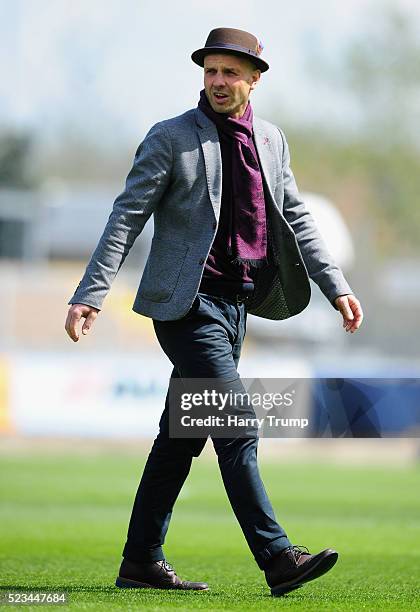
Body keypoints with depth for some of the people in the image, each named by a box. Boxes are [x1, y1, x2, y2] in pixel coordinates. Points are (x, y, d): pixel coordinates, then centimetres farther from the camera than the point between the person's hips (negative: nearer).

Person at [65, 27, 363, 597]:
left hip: (233, 306, 7)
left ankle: (142, 561, 16)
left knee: (182, 438, 10)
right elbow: (127, 217, -8)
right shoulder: (170, 138, -6)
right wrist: (90, 294, -15)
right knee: (236, 429, -13)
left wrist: (337, 287, 12)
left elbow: (296, 218, 19)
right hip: (188, 304, -7)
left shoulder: (270, 140, 12)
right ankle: (277, 558, -14)